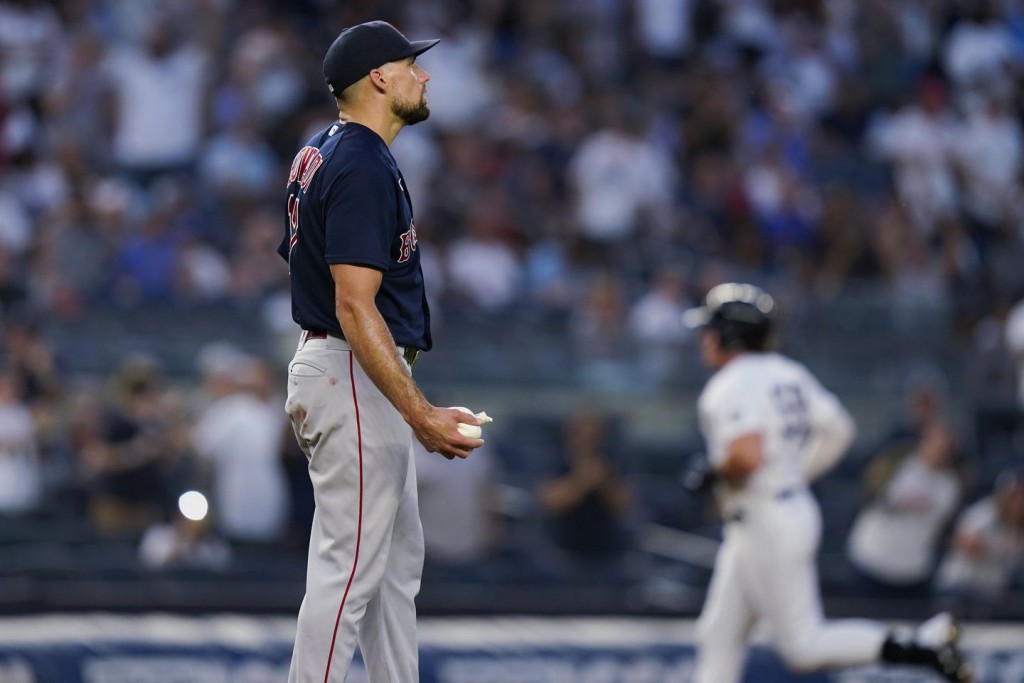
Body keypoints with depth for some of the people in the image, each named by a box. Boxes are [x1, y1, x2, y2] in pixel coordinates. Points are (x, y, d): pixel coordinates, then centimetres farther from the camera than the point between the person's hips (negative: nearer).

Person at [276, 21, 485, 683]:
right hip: (357, 379, -11)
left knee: (400, 556, 16)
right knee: (351, 566, -9)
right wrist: (420, 413, -30)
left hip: (339, 371, 11)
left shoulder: (321, 152, 12)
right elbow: (354, 307, -26)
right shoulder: (365, 169, -20)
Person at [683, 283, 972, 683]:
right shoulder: (787, 373, 10)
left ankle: (924, 646, -10)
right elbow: (838, 429, 14)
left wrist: (716, 473, -13)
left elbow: (748, 455, -32)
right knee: (720, 635, 13)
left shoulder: (731, 387, -18)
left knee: (803, 646, -6)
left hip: (767, 524, -10)